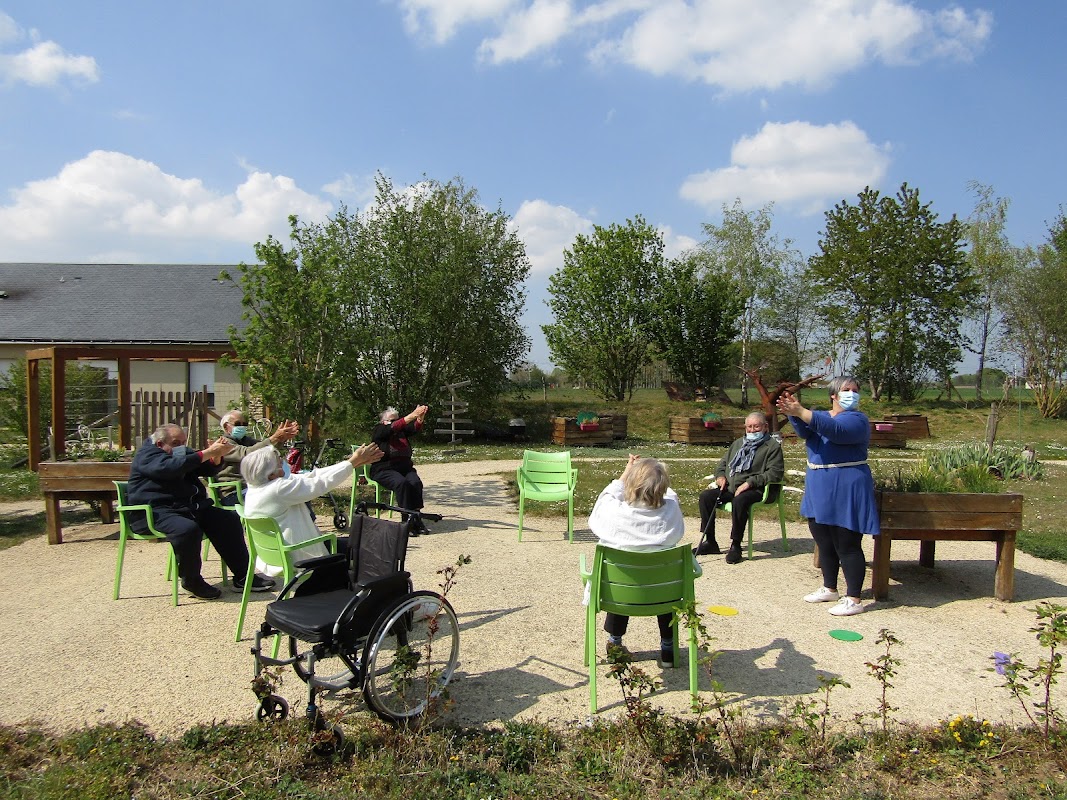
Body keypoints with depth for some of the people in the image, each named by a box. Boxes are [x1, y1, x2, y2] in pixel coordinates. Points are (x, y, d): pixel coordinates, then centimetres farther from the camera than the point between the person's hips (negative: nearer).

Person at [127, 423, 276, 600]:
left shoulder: (182, 452, 22)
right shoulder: (147, 454, -5)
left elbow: (209, 470, 14)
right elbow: (172, 467, -25)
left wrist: (217, 455, -9)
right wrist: (208, 452, -27)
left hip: (189, 507, 9)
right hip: (156, 512, -9)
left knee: (230, 519, -3)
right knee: (188, 529, -36)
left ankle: (242, 577, -2)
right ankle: (191, 581, -15)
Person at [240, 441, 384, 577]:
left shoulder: (255, 486, 0)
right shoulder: (279, 489, -28)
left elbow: (311, 477, -1)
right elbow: (320, 483, -21)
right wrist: (354, 461, -9)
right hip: (292, 561, -9)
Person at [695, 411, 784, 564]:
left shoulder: (773, 446, 2)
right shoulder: (738, 444, 25)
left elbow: (775, 473, -11)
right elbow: (722, 464, 32)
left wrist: (750, 482, -19)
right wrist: (720, 476, 9)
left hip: (755, 490, -7)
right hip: (730, 487, 7)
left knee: (739, 501, -38)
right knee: (705, 496, -13)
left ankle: (736, 545, -25)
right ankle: (710, 542, -6)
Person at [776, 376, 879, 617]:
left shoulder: (856, 419, -8)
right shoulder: (821, 416, 11)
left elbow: (834, 430, -29)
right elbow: (805, 432, -10)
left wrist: (801, 412, -38)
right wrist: (793, 414, -32)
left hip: (846, 491, -7)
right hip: (819, 490, 7)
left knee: (847, 546, -4)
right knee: (824, 543, 16)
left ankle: (853, 600, 4)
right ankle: (829, 589, 30)